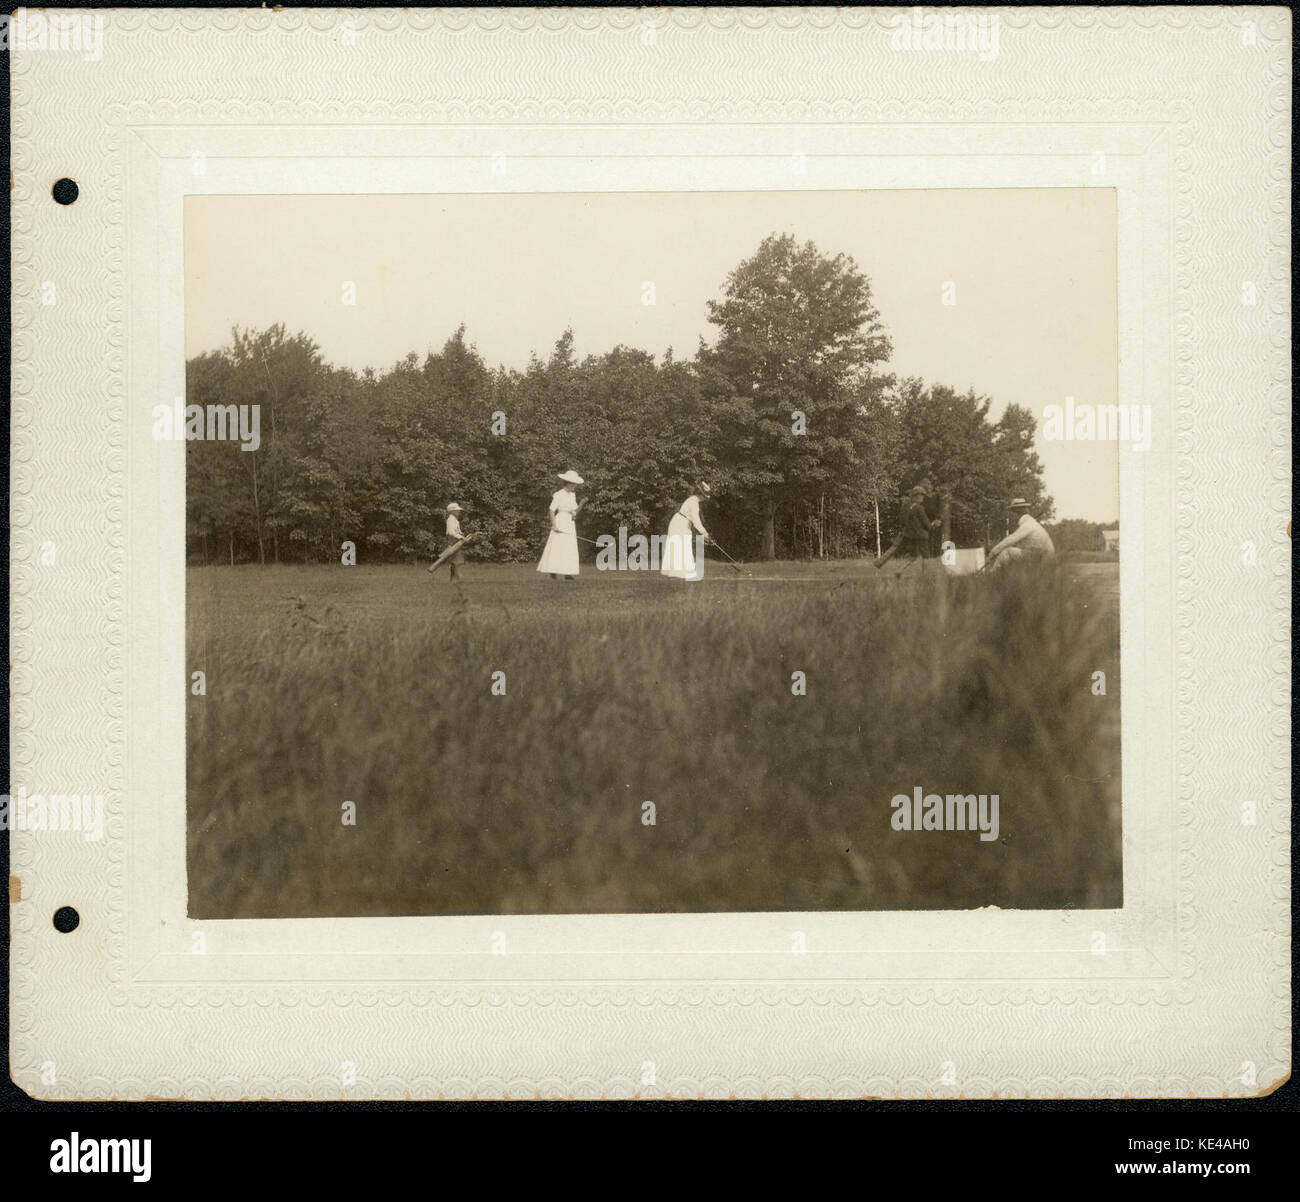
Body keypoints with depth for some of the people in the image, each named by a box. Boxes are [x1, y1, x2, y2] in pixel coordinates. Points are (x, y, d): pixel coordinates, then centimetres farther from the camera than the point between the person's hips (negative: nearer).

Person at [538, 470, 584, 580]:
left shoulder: (572, 495, 12)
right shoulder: (559, 495, -9)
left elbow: (575, 512, 14)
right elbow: (551, 510, -11)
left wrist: (581, 503, -3)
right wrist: (554, 526, -17)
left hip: (570, 525, 7)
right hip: (560, 523, -7)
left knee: (570, 549, 3)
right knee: (557, 548, -10)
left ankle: (568, 574, 3)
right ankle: (554, 573, -9)